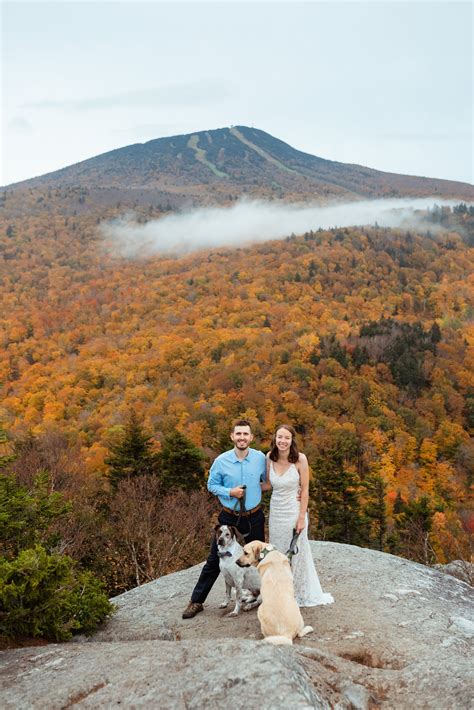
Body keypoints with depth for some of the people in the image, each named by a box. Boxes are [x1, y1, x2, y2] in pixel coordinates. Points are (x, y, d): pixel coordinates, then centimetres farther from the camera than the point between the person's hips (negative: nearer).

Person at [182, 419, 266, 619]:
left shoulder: (261, 458, -8)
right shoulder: (221, 461, -12)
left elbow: (267, 481, 10)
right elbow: (212, 485, -2)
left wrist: (257, 489, -9)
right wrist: (230, 492, -17)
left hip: (254, 517, 1)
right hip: (229, 518, -1)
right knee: (214, 560, 4)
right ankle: (196, 601, 16)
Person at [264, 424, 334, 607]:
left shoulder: (300, 459, -16)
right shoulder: (270, 457, -6)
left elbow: (305, 490, -12)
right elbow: (269, 484, 7)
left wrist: (302, 517, -13)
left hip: (294, 512, -4)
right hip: (275, 512, 4)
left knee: (296, 553, 10)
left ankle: (300, 594, 29)